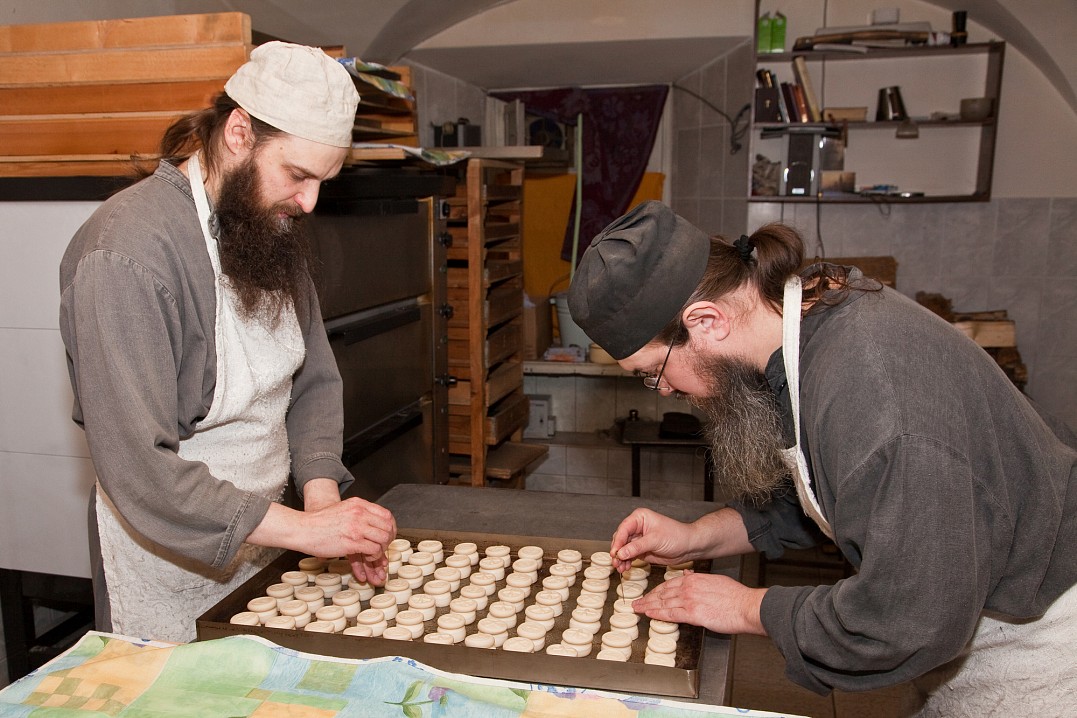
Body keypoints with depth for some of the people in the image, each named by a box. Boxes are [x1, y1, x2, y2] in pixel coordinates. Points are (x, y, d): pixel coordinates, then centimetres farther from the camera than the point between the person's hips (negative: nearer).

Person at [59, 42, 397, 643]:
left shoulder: (274, 227, 1)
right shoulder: (124, 254, -25)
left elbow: (315, 380, 2)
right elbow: (138, 467, -28)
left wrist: (324, 497, -13)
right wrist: (302, 528, -28)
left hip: (259, 538, 7)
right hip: (169, 563, -7)